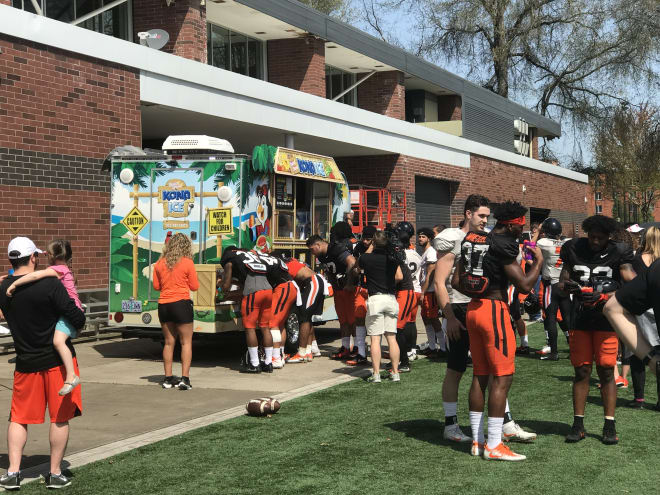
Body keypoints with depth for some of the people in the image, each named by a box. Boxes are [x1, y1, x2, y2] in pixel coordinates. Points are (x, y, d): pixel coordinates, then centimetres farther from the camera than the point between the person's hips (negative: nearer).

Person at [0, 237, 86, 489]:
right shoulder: (50, 284, -17)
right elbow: (76, 318, -17)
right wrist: (80, 318, 4)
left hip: (26, 362, 4)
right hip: (56, 360, -4)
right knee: (60, 418, 7)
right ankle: (55, 474, 12)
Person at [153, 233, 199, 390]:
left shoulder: (160, 263, 4)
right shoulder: (187, 263, -7)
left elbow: (156, 286, 10)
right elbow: (194, 286, -2)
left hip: (163, 305, 4)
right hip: (181, 303, -4)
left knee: (169, 342, 13)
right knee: (186, 342, 3)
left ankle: (168, 378, 14)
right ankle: (184, 378, -5)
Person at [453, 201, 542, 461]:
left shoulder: (472, 240, 11)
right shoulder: (503, 245, -13)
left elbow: (456, 281, 14)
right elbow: (525, 285, -14)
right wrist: (538, 261, 1)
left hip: (474, 309, 8)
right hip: (496, 310, -8)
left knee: (480, 376, 13)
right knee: (502, 378, -3)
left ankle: (477, 440, 18)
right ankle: (493, 446, -2)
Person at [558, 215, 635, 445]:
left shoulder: (617, 255, -4)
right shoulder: (574, 251, 4)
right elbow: (562, 284, 9)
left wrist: (603, 296, -25)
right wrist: (568, 286, -15)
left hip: (607, 320, -2)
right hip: (580, 320, 2)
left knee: (606, 372, 0)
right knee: (582, 371, 4)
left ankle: (609, 425, 7)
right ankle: (578, 424, 11)